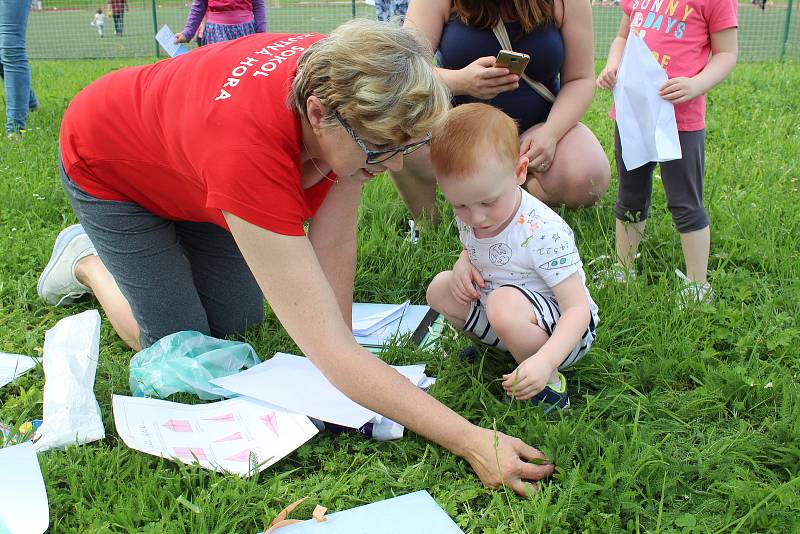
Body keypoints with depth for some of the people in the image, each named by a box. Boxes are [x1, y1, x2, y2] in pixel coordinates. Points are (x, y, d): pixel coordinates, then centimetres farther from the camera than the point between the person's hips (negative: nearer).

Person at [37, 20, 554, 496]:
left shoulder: (340, 81, -29)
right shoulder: (247, 145, -48)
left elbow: (335, 244, -21)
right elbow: (331, 350, -47)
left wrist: (342, 370, -21)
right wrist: (470, 440, -46)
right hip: (108, 163, -5)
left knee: (238, 322, 6)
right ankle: (88, 259, 22)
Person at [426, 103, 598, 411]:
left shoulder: (543, 233, -30)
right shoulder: (467, 217, -8)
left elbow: (578, 309, -29)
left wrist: (544, 360, -46)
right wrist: (463, 264, -9)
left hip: (561, 328, -7)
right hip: (505, 324, 7)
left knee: (505, 303, -37)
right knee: (440, 288, -2)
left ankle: (549, 384, -14)